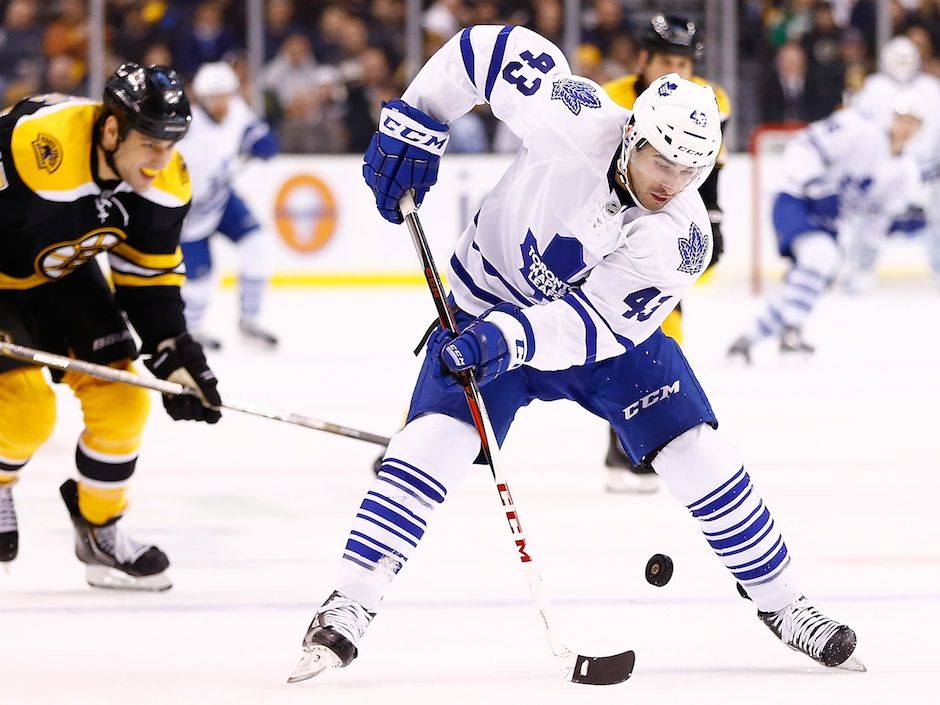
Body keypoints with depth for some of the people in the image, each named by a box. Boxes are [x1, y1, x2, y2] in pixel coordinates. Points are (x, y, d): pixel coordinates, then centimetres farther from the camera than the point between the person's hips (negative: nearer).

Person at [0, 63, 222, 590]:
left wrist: (177, 357, -8)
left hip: (61, 275, 7)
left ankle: (101, 531, 17)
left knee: (122, 400, -1)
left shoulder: (165, 181, -16)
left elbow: (152, 273, -3)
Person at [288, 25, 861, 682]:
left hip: (605, 331, 1)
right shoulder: (580, 122, -30)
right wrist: (414, 123, -20)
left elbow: (595, 321, -32)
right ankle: (348, 609, -17)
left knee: (696, 452, -7)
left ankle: (781, 602, 12)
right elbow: (488, 46, -18)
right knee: (434, 441, -21)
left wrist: (511, 339, -47)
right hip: (491, 303, -1)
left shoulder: (681, 240, -27)